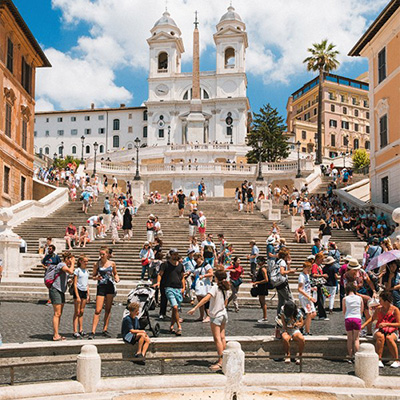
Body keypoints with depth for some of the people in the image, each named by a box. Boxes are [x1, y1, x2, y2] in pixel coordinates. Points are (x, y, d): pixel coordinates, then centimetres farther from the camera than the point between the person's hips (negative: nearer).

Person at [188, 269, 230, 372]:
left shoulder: (215, 288, -17)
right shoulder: (225, 288, 4)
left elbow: (206, 298, -29)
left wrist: (195, 308, -31)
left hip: (216, 316, -7)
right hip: (224, 314, 7)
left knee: (217, 339, -5)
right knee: (222, 337, 14)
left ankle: (220, 362, -7)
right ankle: (223, 359, 20)